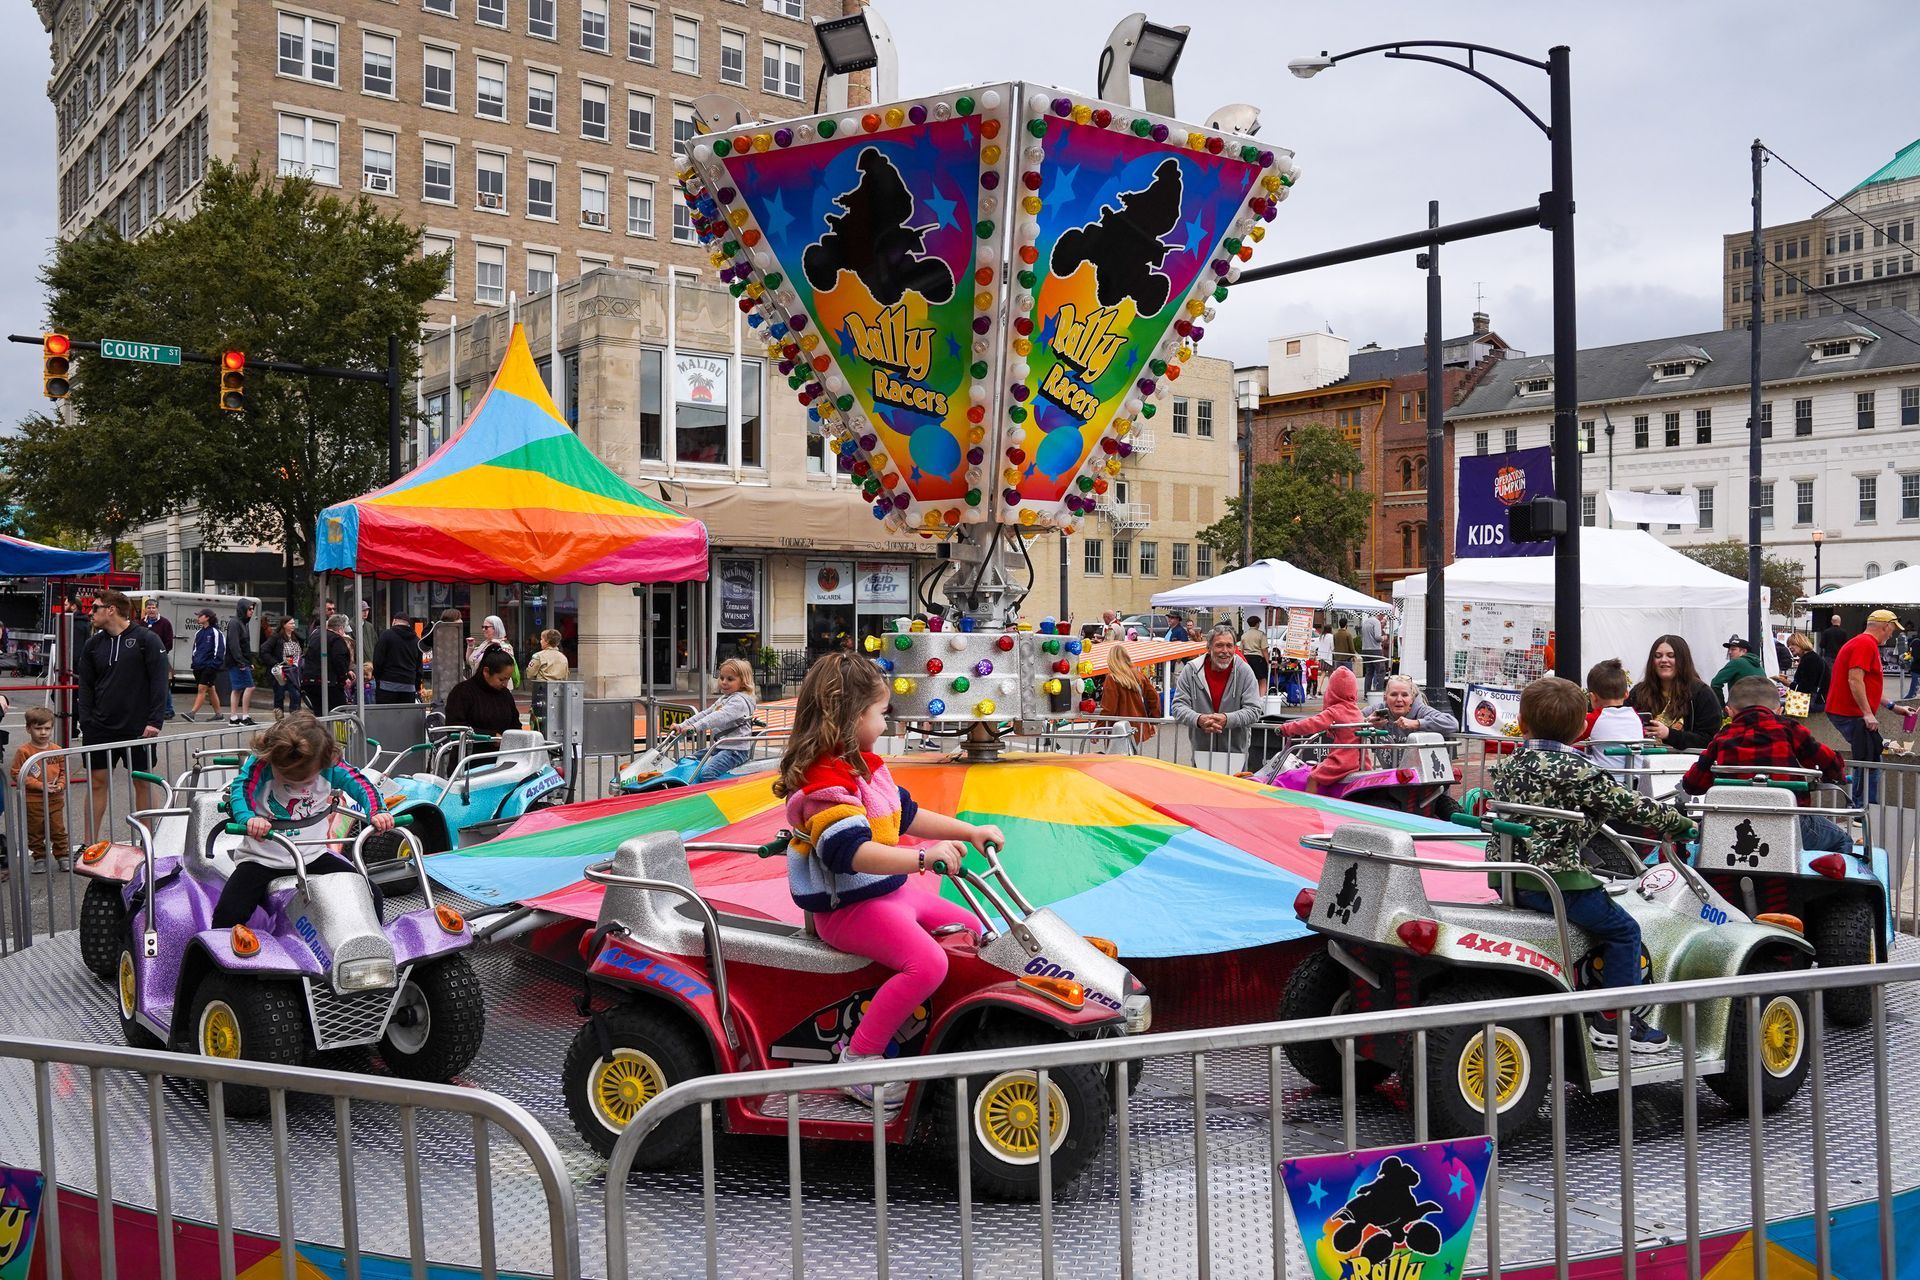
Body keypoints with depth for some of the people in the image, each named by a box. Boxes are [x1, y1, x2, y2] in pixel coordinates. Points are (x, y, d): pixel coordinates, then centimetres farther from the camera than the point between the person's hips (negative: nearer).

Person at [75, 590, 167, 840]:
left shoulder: (146, 639, -5)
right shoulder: (93, 644, 8)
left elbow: (159, 682, -8)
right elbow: (85, 687, 8)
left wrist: (154, 721, -14)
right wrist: (86, 724, -2)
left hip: (138, 727, -3)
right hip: (100, 729, 4)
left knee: (142, 782, 5)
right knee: (96, 782, 5)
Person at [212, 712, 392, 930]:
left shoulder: (330, 766, -12)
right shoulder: (259, 765, -18)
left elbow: (362, 785, -11)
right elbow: (239, 792, -31)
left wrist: (378, 812, -32)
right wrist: (248, 819, -53)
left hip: (312, 856, 2)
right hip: (261, 859, -2)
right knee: (228, 914, -23)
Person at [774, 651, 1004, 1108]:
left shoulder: (864, 765, 11)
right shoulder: (826, 781, -22)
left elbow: (906, 815, 22)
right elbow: (852, 852, -35)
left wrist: (971, 832, 18)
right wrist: (923, 857, -43)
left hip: (889, 888, 11)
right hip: (847, 908, -11)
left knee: (969, 928, 16)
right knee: (928, 962, -28)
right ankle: (860, 1058, -18)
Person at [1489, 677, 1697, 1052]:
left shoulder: (1507, 766, 8)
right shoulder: (1577, 770, -12)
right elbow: (1627, 805, -7)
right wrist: (1678, 823, 8)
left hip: (1511, 877, 8)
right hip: (1559, 880, -8)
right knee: (1623, 931, 7)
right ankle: (1615, 1020, 9)